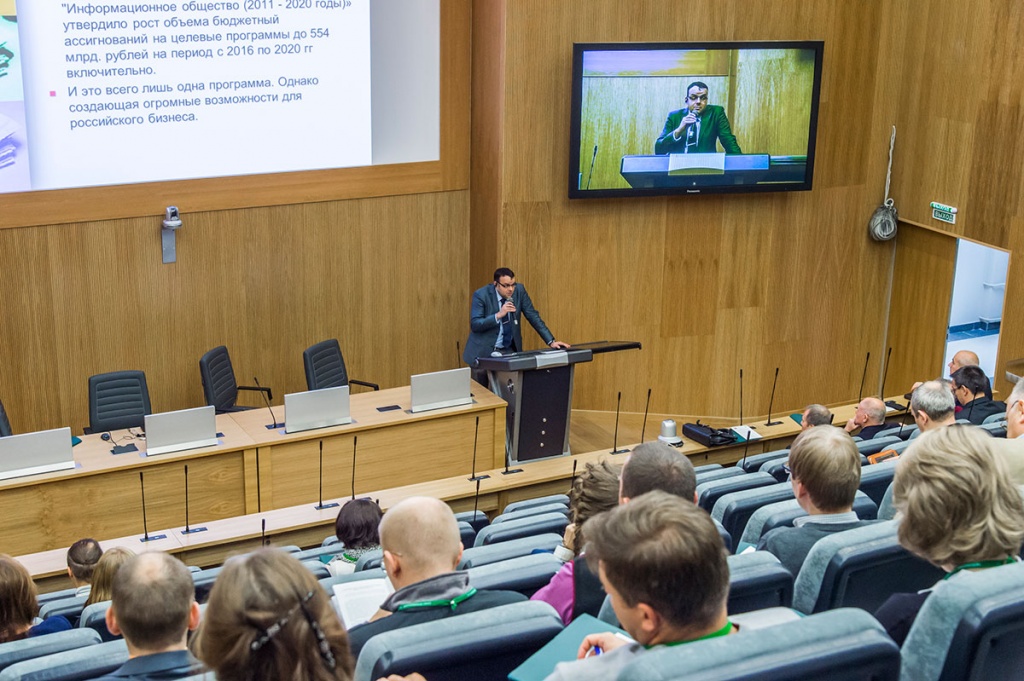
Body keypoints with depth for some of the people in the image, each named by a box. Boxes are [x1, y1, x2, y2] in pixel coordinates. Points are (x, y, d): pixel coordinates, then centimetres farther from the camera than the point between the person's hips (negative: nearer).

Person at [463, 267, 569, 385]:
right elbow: (474, 324, -19)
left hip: (510, 350, 3)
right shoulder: (481, 295, -14)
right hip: (483, 351, -3)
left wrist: (551, 342, -7)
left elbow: (533, 317, -1)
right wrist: (499, 315, -30)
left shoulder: (519, 290, -5)